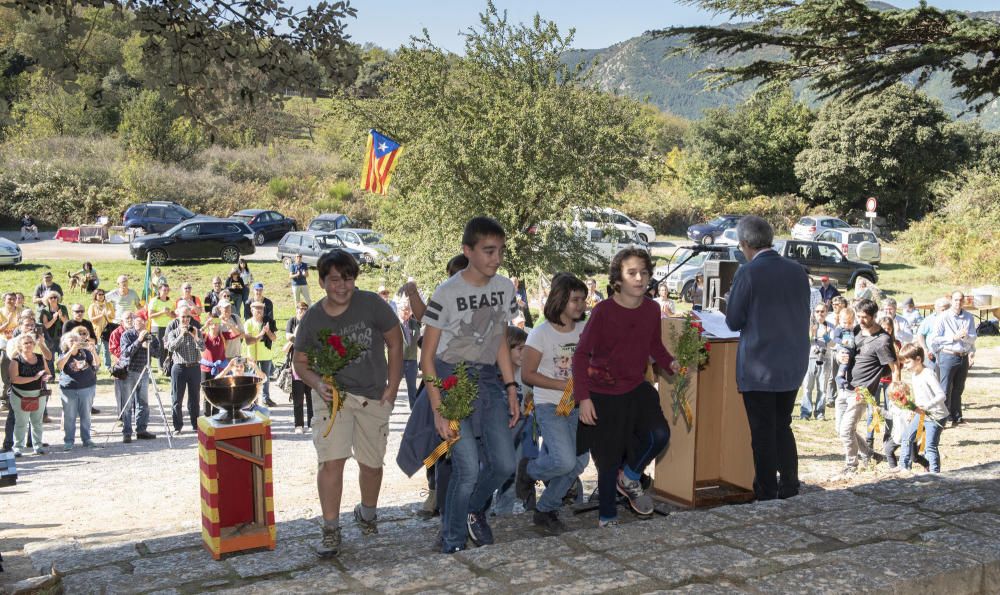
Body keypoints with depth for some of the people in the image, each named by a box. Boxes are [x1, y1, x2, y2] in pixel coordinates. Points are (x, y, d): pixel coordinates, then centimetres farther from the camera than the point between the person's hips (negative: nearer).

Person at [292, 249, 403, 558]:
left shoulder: (371, 304, -11)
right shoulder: (312, 318, -7)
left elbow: (395, 342, 0)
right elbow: (300, 361, 5)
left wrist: (392, 388, -3)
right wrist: (318, 384, -15)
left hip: (373, 397, 1)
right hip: (334, 394, 0)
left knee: (371, 463, 12)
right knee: (331, 461, -14)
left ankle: (367, 513, 40)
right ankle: (331, 530, -2)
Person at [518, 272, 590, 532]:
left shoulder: (584, 331, 5)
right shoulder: (541, 333, -10)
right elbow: (528, 374, -9)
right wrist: (563, 385, -17)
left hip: (577, 406, 6)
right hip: (549, 406, -6)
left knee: (580, 461, 2)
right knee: (565, 461, -20)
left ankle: (546, 510, 19)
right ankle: (528, 471, 13)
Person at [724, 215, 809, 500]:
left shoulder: (747, 274, -15)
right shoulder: (798, 270, 2)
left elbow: (733, 321, -10)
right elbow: (804, 316, 10)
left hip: (759, 368, -5)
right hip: (793, 365, 6)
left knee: (763, 432, 4)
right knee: (782, 426, 18)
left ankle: (766, 494, 10)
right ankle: (789, 486, 21)